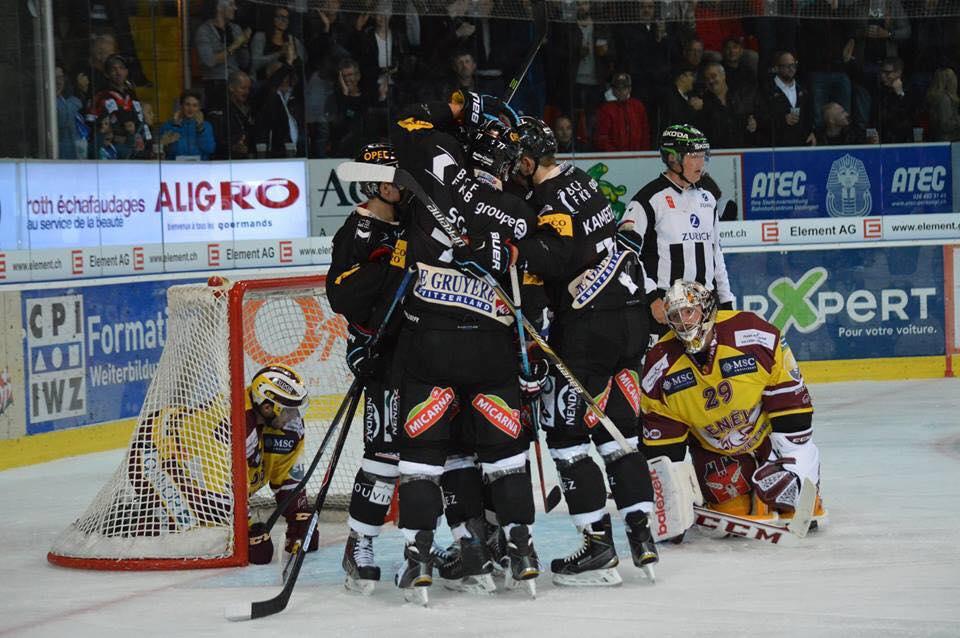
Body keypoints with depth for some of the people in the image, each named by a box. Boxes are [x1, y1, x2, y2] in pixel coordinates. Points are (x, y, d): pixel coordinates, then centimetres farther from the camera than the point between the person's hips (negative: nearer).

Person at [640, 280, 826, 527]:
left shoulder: (755, 336, -26)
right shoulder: (661, 366, -17)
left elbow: (790, 393, -19)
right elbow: (661, 432, -11)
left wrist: (790, 451, -20)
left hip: (767, 432, -1)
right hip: (714, 449, 2)